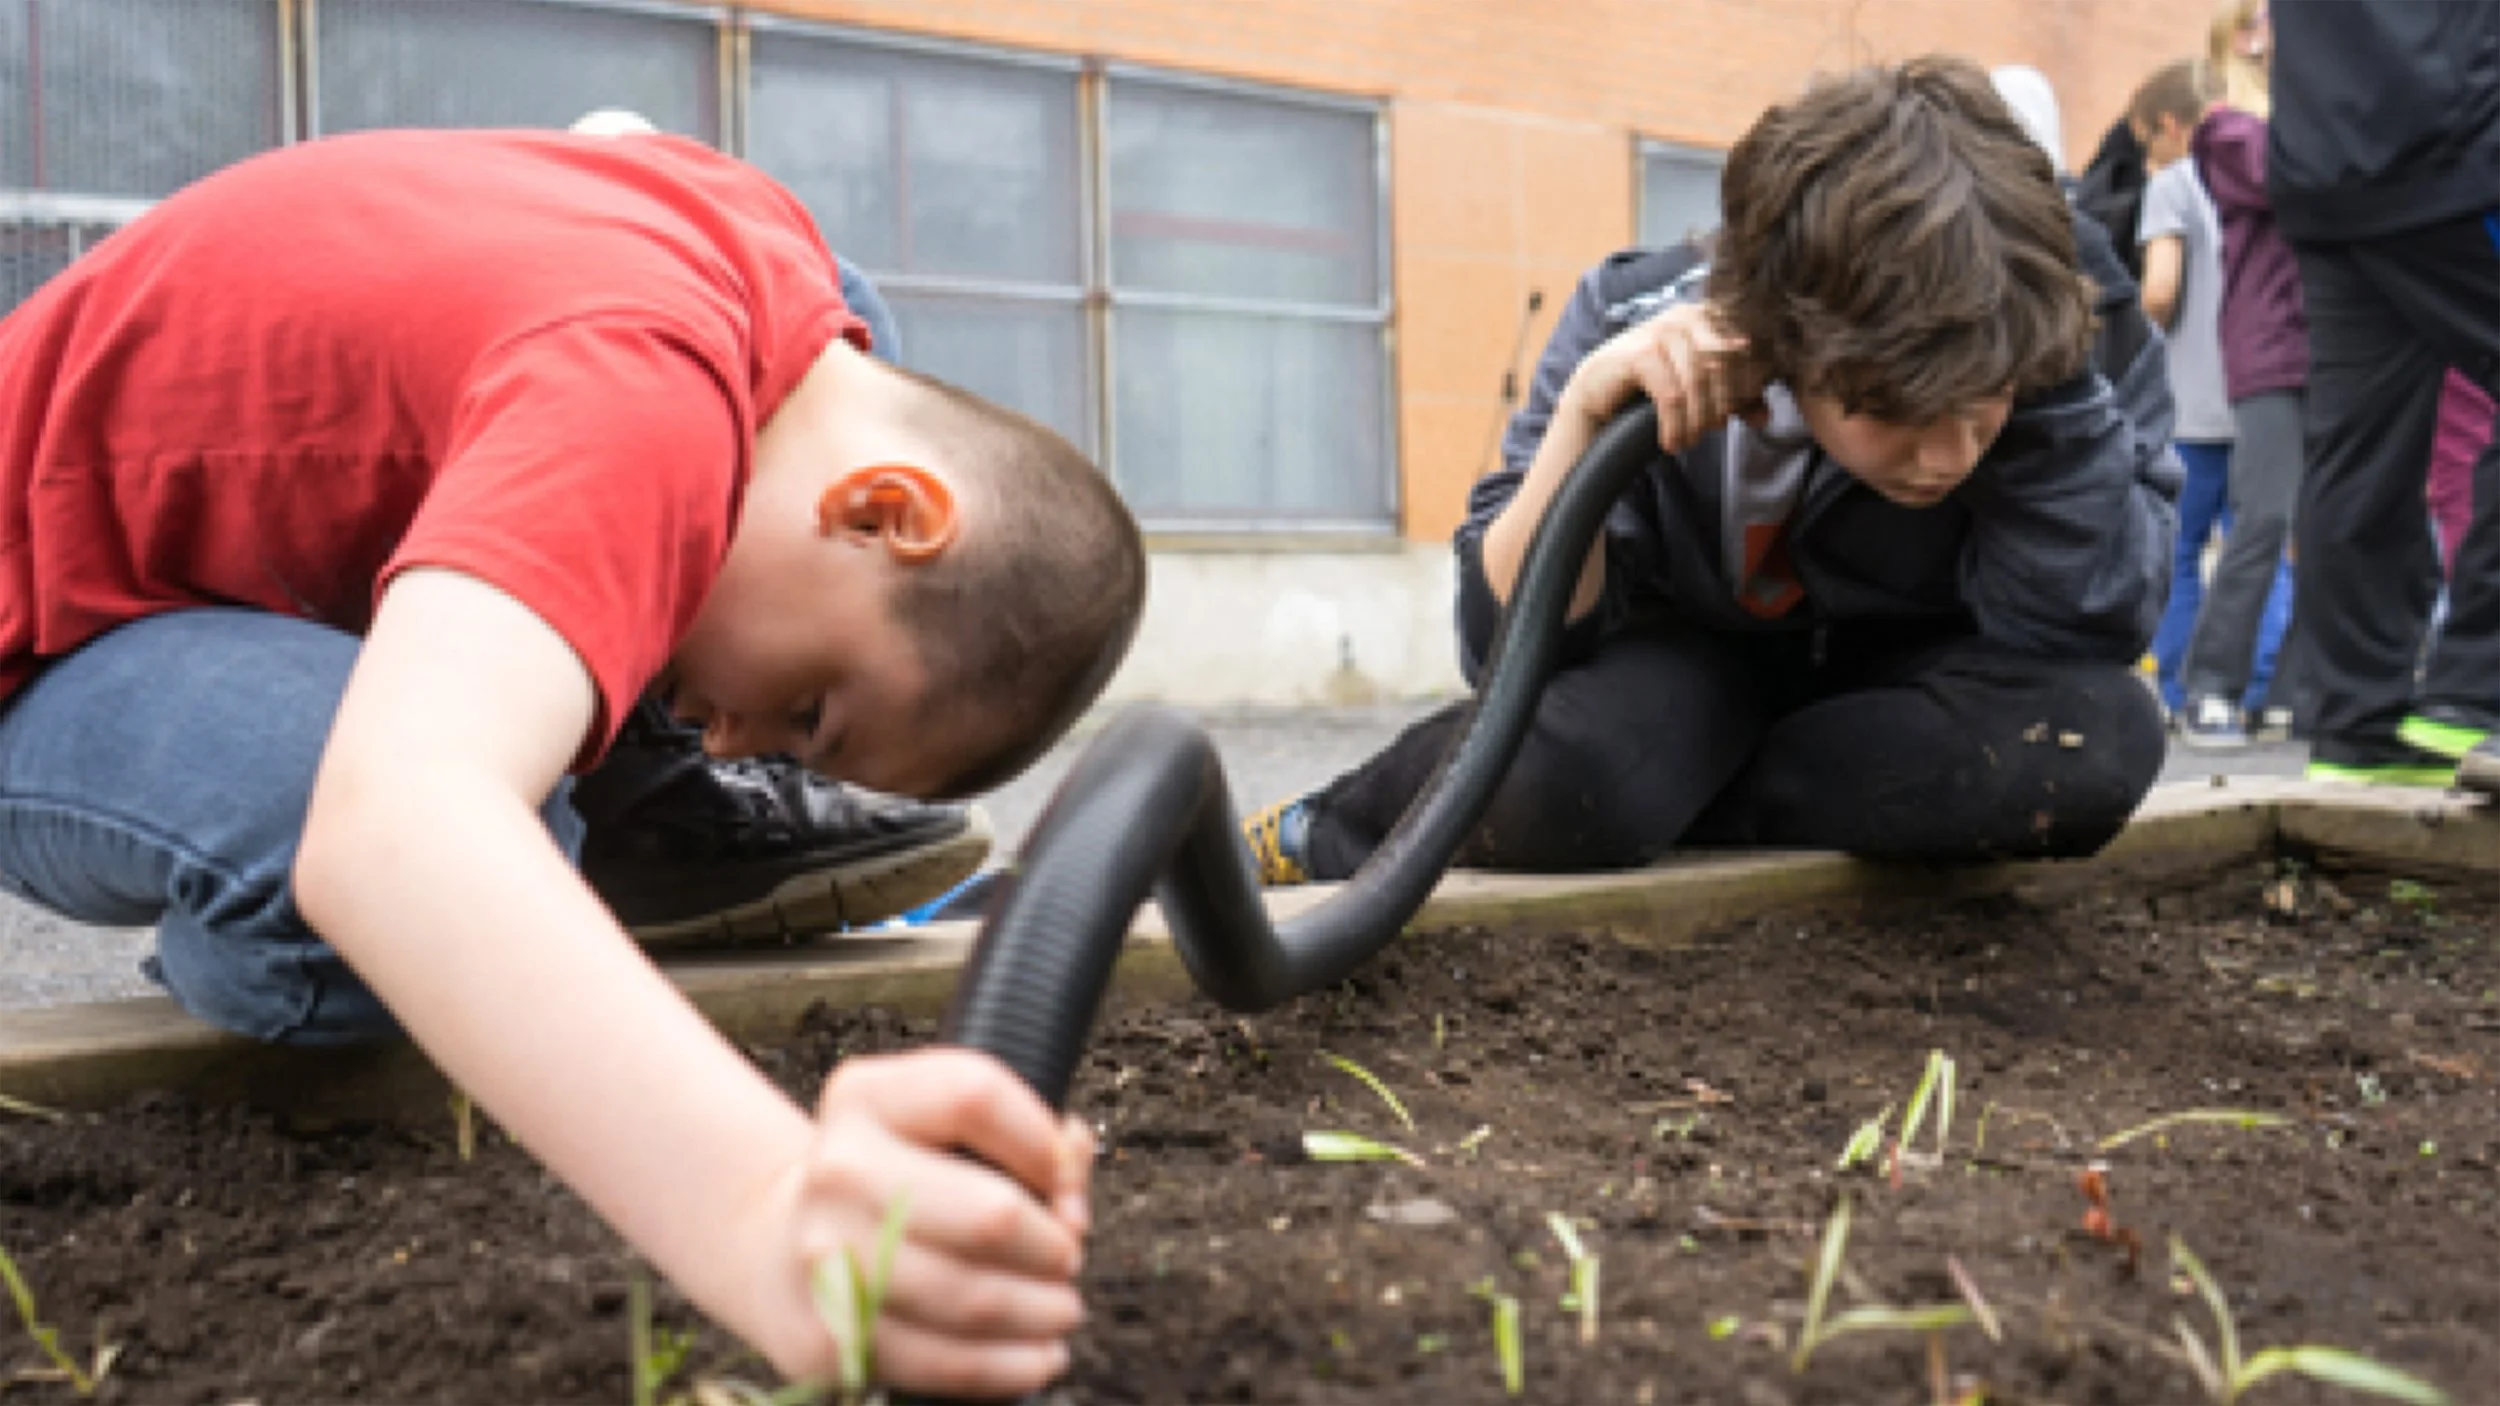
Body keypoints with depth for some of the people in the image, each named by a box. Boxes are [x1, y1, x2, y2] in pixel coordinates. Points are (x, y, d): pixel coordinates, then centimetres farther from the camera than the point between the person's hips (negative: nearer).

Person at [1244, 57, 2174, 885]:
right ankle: (1321, 834, -4)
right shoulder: (1637, 328, -27)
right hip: (1693, 655, -2)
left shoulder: (2072, 318, -26)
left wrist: (2037, 365, -39)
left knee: (2100, 734, -33)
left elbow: (2088, 630, -31)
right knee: (1559, 765, -37)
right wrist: (1587, 408, -42)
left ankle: (1666, 803, -15)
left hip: (1898, 672, 2)